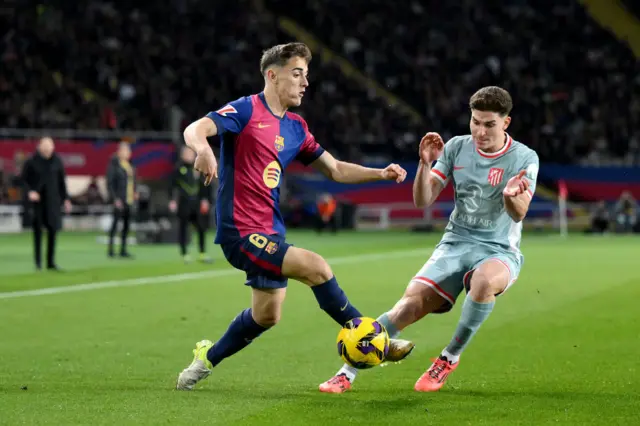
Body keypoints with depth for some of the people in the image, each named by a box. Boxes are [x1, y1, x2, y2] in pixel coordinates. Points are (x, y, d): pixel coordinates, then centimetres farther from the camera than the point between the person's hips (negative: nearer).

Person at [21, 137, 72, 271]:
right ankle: (38, 261, 8)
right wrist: (29, 191, -18)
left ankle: (51, 262, 8)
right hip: (37, 200, -2)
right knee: (37, 230, 0)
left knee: (53, 230, 0)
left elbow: (62, 181, 9)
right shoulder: (31, 162, -6)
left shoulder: (57, 161, 2)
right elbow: (24, 179, -1)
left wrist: (66, 199, 8)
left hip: (52, 201, 2)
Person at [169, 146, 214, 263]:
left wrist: (205, 199, 10)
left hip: (196, 204, 4)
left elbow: (203, 185, 15)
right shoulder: (178, 168, -2)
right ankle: (184, 254, 7)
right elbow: (173, 185, -4)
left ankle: (202, 254, 9)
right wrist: (172, 200, -10)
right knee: (183, 228, 1)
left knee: (201, 228, 2)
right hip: (183, 204, -4)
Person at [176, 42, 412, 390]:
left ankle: (207, 358, 35)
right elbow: (194, 129, -23)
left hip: (270, 231, 9)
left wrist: (381, 173, 4)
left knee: (267, 314, 15)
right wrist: (203, 148, -47)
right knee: (316, 267, -21)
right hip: (240, 231, -9)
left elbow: (336, 169, 19)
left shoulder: (296, 128, 13)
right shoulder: (246, 110, -10)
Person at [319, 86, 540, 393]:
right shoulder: (456, 148, 3)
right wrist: (425, 164, -18)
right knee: (410, 304, -18)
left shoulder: (524, 158, -6)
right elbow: (422, 200, 0)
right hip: (454, 245, 3)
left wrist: (512, 196, -43)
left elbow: (519, 213, -20)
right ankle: (347, 373, -9)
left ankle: (449, 358, -16)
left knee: (485, 280, -39)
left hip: (499, 252, -3)